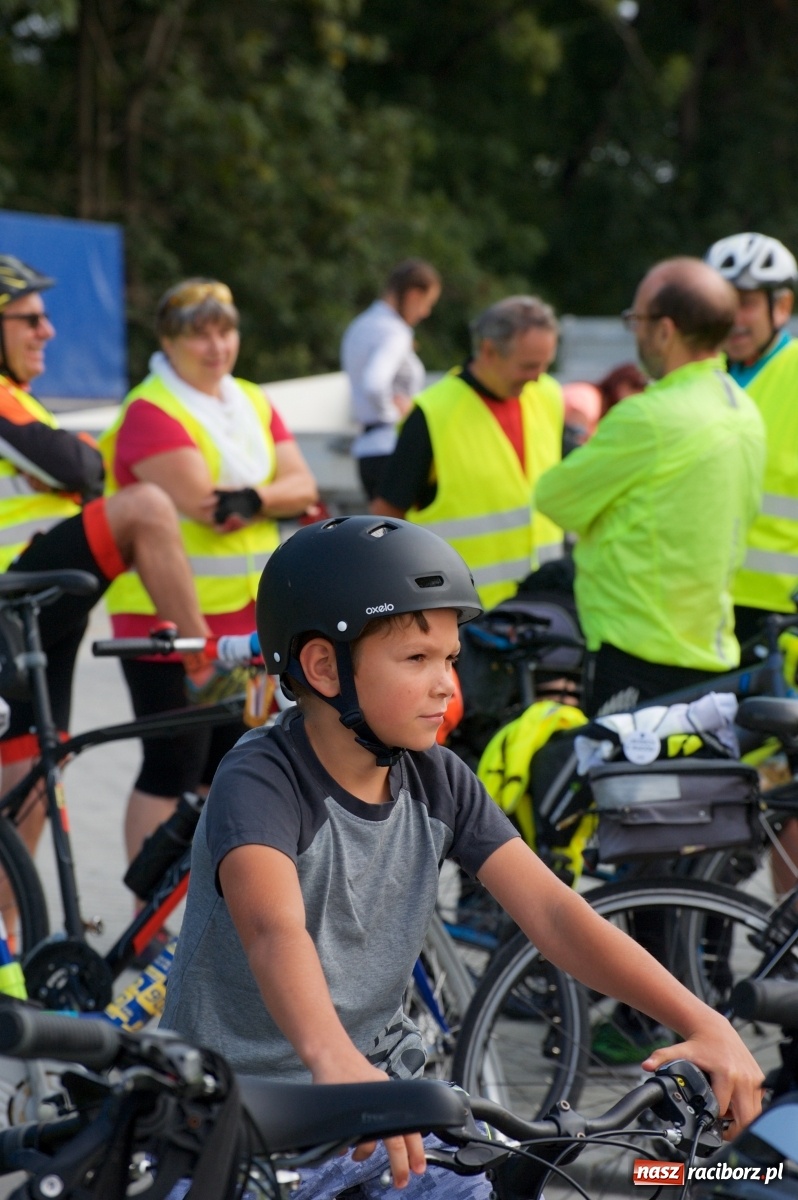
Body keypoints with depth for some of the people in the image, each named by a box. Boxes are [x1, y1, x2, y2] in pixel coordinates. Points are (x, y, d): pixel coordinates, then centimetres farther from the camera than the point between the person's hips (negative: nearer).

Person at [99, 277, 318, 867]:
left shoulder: (253, 403, 11)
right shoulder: (150, 412, -13)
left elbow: (303, 487, 1)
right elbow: (201, 502, -23)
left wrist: (250, 499, -19)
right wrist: (273, 498, -9)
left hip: (245, 615, 8)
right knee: (172, 770, -5)